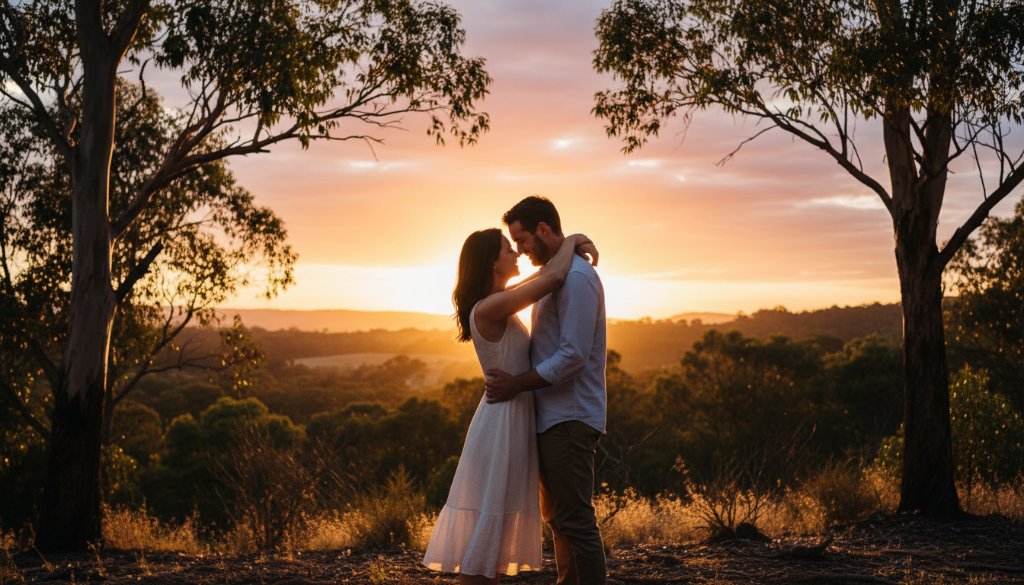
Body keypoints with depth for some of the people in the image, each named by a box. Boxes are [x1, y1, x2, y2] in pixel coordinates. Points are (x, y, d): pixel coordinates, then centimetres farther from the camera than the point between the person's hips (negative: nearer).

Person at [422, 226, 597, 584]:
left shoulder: (497, 302, 10)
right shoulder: (488, 308, -19)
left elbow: (544, 275, 26)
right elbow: (553, 278, -25)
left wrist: (574, 248, 9)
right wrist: (571, 240, -7)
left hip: (511, 422, 10)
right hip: (501, 424, -10)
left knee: (496, 527, 14)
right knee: (484, 528, -5)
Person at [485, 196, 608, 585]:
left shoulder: (576, 277, -15)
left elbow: (573, 356, -21)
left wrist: (518, 384, -16)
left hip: (570, 417, -11)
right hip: (554, 416, 11)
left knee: (575, 519, -7)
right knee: (557, 516, 15)